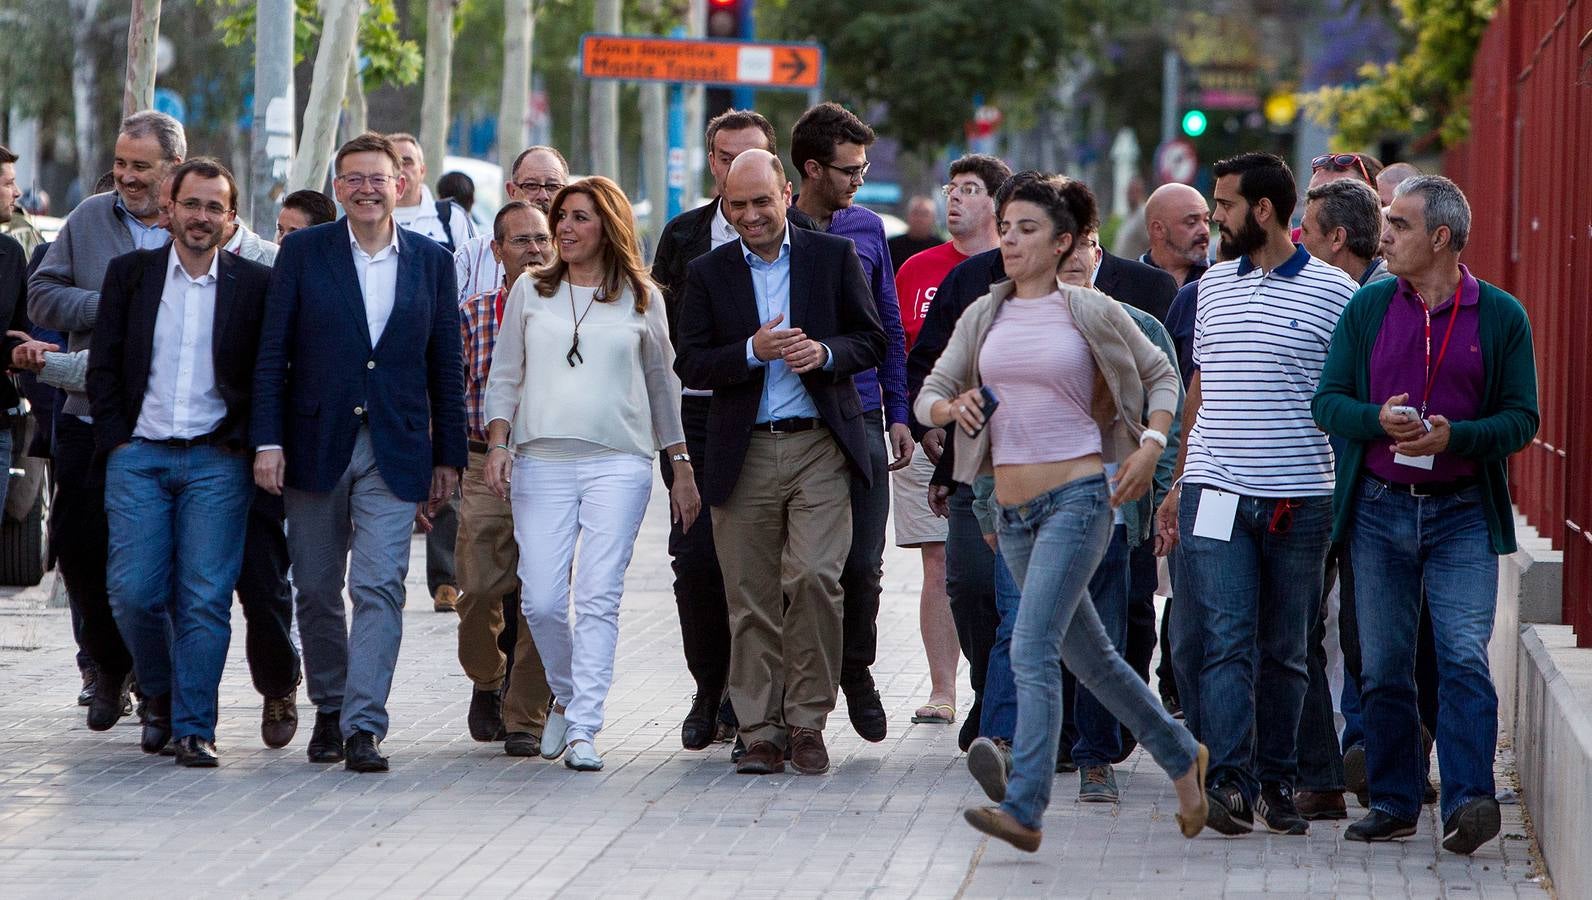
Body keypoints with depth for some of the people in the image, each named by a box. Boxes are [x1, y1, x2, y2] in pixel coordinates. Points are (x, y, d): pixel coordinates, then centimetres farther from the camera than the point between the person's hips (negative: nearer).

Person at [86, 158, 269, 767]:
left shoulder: (254, 284, 4)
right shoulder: (129, 273, 7)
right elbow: (103, 366, 8)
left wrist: (245, 444, -3)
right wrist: (117, 439, 0)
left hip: (216, 460, -1)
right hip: (139, 456, 1)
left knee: (205, 599, -6)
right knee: (134, 593, -5)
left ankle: (194, 728, -1)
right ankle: (161, 697, 20)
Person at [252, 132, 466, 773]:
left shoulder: (432, 262, 7)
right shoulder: (304, 252, 2)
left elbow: (446, 366, 10)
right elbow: (272, 354, 0)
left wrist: (448, 456, 8)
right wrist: (267, 441, -8)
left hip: (394, 453, 0)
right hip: (316, 446, 1)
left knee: (379, 587, -12)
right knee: (317, 590, 8)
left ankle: (363, 726, -15)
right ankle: (329, 709, 26)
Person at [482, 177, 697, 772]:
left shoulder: (641, 299, 10)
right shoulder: (530, 293, 12)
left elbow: (664, 386, 16)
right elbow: (504, 378, 14)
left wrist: (682, 467, 14)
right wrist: (498, 444, -1)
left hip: (619, 464, -1)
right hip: (542, 464, 1)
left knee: (599, 599, -11)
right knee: (541, 601, -6)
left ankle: (583, 731, -11)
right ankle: (567, 696, 21)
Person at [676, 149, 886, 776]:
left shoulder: (835, 257, 6)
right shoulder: (707, 274, 8)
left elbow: (873, 342, 8)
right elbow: (690, 366, 2)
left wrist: (825, 352, -12)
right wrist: (753, 351, -14)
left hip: (820, 447, -1)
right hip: (743, 456, 2)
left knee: (815, 577, -14)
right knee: (751, 599, 2)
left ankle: (806, 721, 0)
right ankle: (761, 732, 10)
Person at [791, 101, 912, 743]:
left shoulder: (867, 228, 9)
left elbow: (888, 326, 14)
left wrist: (898, 414, 10)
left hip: (860, 419, 3)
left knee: (863, 565, 0)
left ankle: (856, 671, 20)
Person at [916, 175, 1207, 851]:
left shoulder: (1091, 312, -3)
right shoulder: (983, 316, 10)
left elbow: (1161, 376, 8)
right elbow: (929, 394, 9)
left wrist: (1150, 445, -6)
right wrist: (952, 406, -13)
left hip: (1078, 496, -6)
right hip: (1013, 509, 6)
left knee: (1032, 649, -18)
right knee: (1087, 653, 15)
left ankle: (1023, 808, -22)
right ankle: (1181, 757, 34)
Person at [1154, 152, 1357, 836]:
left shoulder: (1333, 291, -1)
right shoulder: (1213, 285, 13)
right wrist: (1177, 484, 19)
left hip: (1300, 498, -2)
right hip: (1216, 495, 2)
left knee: (1284, 649, 6)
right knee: (1227, 641, -8)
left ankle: (1277, 782, 15)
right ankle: (1230, 783, -12)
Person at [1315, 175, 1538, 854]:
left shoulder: (1500, 316, 0)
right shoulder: (1368, 307, 7)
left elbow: (1522, 418, -1)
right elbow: (1328, 401, 5)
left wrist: (1453, 435, -18)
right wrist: (1378, 420, -15)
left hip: (1462, 515, -3)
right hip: (1379, 510, 3)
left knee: (1464, 658, -13)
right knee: (1383, 666, 6)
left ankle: (1468, 800, -16)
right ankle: (1393, 803, 14)